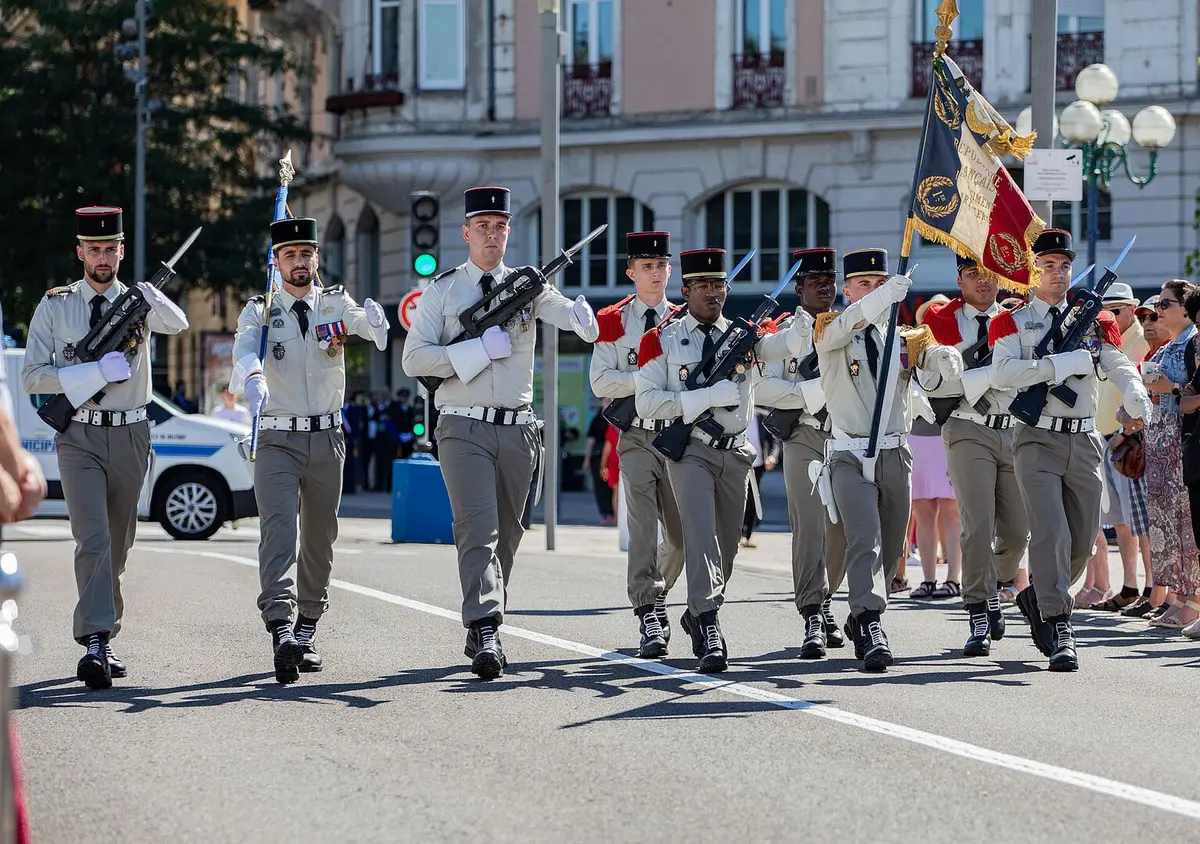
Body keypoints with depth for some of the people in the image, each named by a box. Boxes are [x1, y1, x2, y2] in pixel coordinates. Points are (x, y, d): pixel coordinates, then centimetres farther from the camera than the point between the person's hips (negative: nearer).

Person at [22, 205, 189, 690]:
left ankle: (104, 637, 25)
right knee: (93, 541, -16)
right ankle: (96, 644, -23)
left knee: (118, 546, 11)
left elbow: (177, 325, -16)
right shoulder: (54, 307, 3)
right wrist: (97, 370, -16)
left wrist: (148, 296, -37)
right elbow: (33, 377, -4)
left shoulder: (138, 303, 6)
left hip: (130, 436, 3)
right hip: (79, 436, -2)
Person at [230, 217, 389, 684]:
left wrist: (374, 321, -41)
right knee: (277, 530, -17)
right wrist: (253, 376, -43)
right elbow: (244, 347, -20)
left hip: (327, 438, 3)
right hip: (277, 439, -3)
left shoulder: (335, 303, 5)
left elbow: (360, 321, -15)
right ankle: (281, 631, -30)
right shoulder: (259, 311, 0)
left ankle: (307, 630, 24)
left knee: (320, 537, 10)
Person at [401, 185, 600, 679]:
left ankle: (482, 632, 21)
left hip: (518, 430, 3)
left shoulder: (526, 285, 9)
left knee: (506, 535, 10)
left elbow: (560, 309, -9)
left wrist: (581, 315, -33)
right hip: (464, 429, -3)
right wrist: (480, 348, -13)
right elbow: (414, 360, -4)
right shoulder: (442, 291, 3)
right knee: (478, 528, -16)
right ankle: (485, 634, -25)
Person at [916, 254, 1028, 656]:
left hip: (1016, 431, 4)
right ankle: (979, 619, -11)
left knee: (1017, 531, 6)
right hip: (969, 431, -3)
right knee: (978, 524, -15)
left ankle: (993, 588, 34)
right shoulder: (942, 321, 3)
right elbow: (931, 380, -8)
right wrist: (988, 374, -16)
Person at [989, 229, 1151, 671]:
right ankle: (1057, 627, -13)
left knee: (1082, 540, 9)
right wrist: (1072, 360, -17)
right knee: (1051, 533, -16)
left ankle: (1036, 597, 34)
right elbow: (1002, 374, -16)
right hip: (1038, 440, -4)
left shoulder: (1094, 320, 12)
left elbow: (1122, 369, 0)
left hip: (1085, 442, 4)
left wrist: (1139, 407, -23)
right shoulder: (1011, 322, 2)